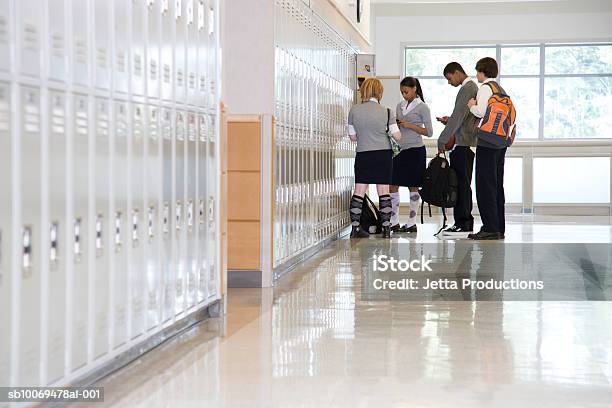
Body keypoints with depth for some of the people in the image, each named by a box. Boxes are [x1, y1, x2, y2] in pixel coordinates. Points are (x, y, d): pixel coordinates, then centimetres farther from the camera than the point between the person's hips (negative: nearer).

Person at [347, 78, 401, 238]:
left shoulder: (354, 111, -2)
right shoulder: (387, 112, -6)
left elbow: (353, 137, 6)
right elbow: (397, 136, -3)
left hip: (363, 155, 1)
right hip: (383, 154, -1)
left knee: (359, 192, 4)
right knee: (384, 192, 5)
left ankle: (355, 228, 0)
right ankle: (386, 228, 4)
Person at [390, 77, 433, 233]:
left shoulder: (422, 107, -4)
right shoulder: (400, 106, 13)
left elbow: (429, 132, -6)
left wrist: (409, 125, -14)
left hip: (415, 150, -6)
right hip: (399, 149, 6)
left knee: (413, 186, 0)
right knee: (392, 185, 0)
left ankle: (412, 223, 5)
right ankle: (394, 222, 6)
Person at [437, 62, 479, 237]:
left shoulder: (466, 89, -12)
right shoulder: (473, 87, 20)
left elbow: (458, 117, -19)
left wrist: (442, 141, -16)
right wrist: (449, 121, 10)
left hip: (463, 144, -10)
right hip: (468, 144, 10)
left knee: (461, 184, -9)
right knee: (463, 184, 12)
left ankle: (462, 224, -8)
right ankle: (466, 224, 15)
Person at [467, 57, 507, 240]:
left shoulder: (485, 88, -9)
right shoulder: (501, 89, 18)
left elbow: (481, 111, -20)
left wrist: (472, 106, -2)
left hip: (487, 142, -9)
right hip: (501, 142, 9)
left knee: (485, 185, -7)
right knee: (497, 185, 11)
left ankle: (490, 228, -9)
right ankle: (499, 228, 14)